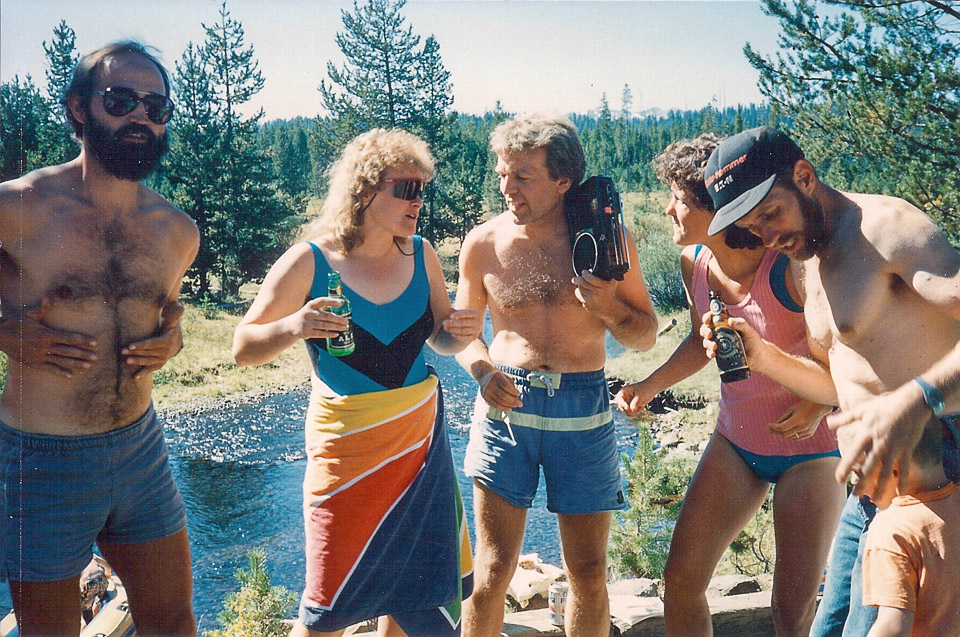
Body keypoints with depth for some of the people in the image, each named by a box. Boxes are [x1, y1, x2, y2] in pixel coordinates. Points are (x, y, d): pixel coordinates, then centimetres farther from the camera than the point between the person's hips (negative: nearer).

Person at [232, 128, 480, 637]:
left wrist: (461, 332, -10)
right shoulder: (308, 262, -11)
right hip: (348, 439, -4)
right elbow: (243, 348, -6)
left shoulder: (420, 255, 1)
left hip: (420, 436, 4)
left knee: (413, 584, 13)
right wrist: (293, 327, -25)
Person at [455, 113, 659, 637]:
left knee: (588, 574, 9)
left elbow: (646, 335, 6)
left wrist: (608, 305, -15)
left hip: (582, 412, 0)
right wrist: (483, 373, -8)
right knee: (493, 570, 2)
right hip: (506, 406, 0)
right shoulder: (484, 243, 0)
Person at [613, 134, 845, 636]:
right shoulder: (694, 261, -5)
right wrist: (649, 387, -2)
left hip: (809, 445, -5)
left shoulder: (790, 269, -24)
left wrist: (818, 407, -23)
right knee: (681, 578, 2)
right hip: (735, 440, 6)